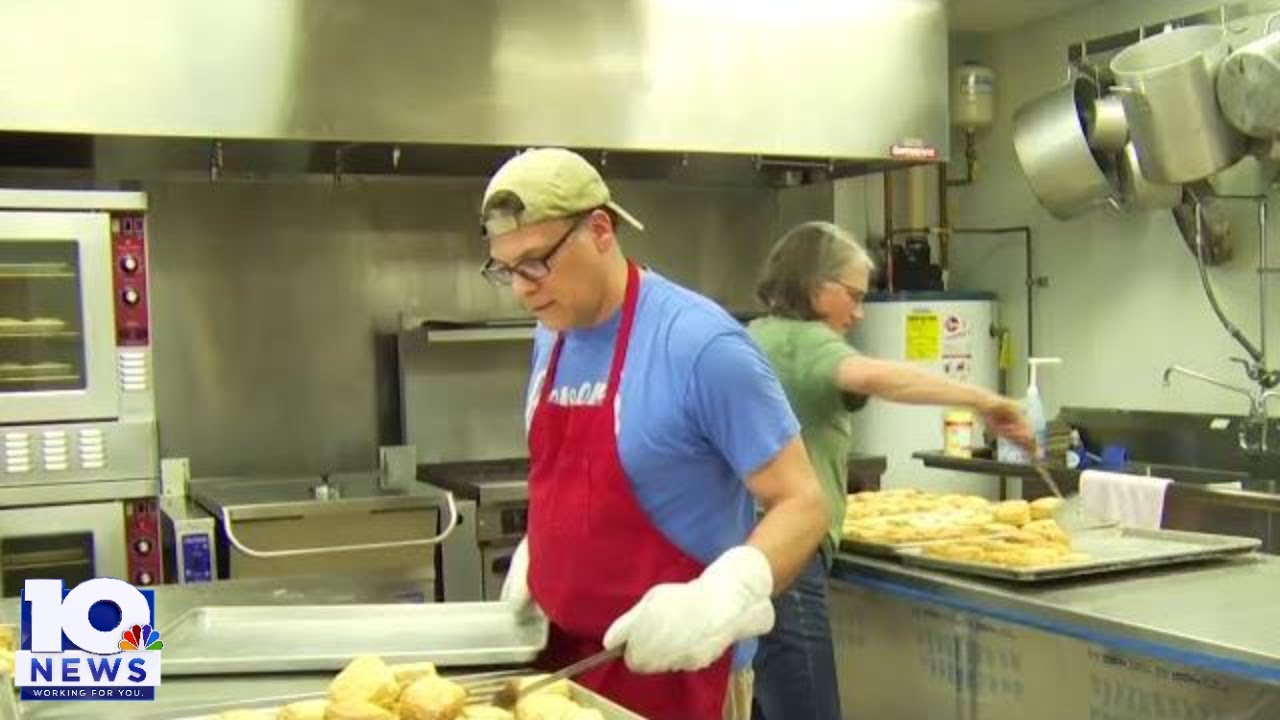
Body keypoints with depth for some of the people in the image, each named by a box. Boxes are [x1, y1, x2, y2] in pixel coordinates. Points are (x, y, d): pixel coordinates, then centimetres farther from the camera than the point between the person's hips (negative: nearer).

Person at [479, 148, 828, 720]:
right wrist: (532, 555, 2)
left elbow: (801, 503, -17)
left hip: (673, 667, -6)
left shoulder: (700, 345, -20)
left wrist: (716, 602, -31)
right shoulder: (549, 339, 3)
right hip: (561, 656, 7)